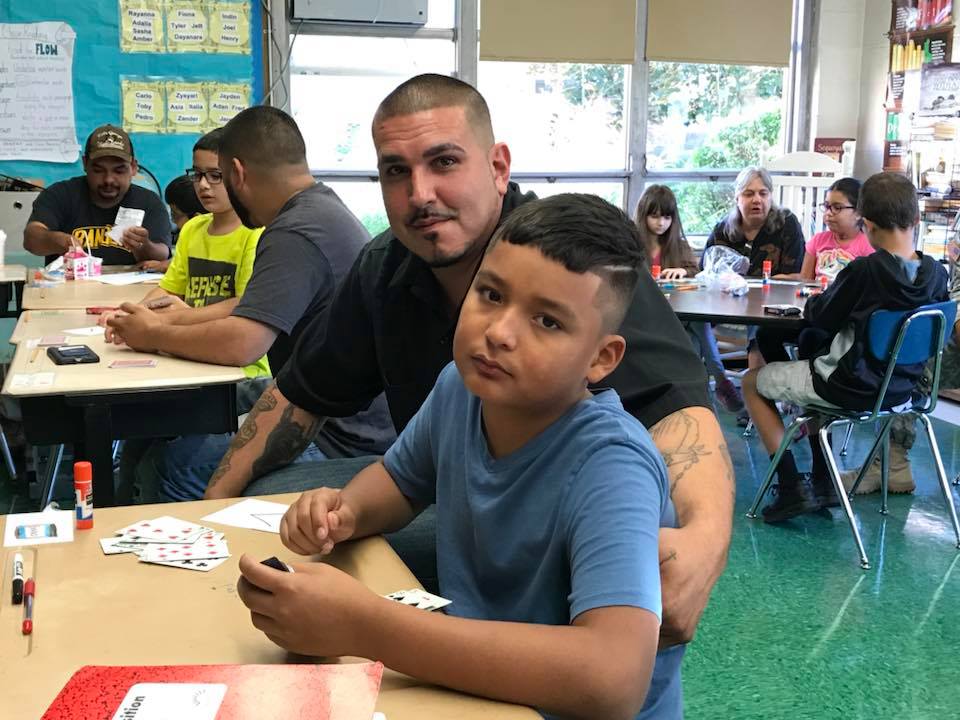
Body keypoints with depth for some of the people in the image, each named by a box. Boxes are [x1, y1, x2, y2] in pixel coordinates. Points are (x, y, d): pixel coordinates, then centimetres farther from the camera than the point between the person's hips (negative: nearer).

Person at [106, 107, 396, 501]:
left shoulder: (297, 234, -22)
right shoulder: (321, 207, 12)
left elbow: (239, 343, -28)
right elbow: (251, 307, 19)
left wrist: (154, 335, -10)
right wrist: (165, 319, 10)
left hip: (341, 443, -10)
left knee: (177, 469, -7)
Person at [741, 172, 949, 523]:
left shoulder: (863, 270, -24)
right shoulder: (937, 274, -6)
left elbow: (819, 317, -11)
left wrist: (815, 301, 10)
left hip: (853, 388, -7)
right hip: (901, 389, 7)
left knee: (752, 382, 13)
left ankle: (792, 488, 7)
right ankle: (822, 483, 32)